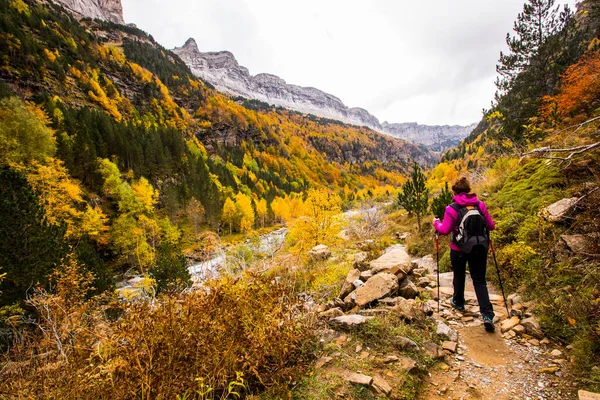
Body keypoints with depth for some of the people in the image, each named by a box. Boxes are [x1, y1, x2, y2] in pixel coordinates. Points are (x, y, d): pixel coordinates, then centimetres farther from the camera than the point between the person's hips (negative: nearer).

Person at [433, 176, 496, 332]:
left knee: (459, 276, 20)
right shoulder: (480, 205, -5)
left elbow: (445, 230, -13)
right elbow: (491, 226, 1)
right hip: (479, 248, 3)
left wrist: (436, 223, 5)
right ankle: (487, 315, 1)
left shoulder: (452, 209, -15)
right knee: (480, 281, 10)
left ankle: (458, 302, 41)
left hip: (459, 249, -2)